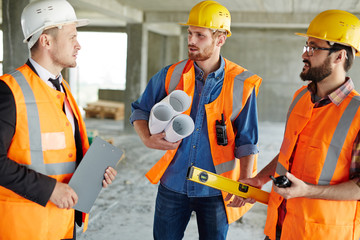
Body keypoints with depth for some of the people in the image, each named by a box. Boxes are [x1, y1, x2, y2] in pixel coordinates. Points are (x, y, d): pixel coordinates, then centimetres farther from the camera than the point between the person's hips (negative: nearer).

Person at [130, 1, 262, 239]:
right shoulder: (170, 76, -3)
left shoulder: (241, 84, -7)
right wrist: (147, 138, -11)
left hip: (215, 191, -1)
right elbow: (140, 110, 9)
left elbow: (246, 141, -2)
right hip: (173, 184, 2)